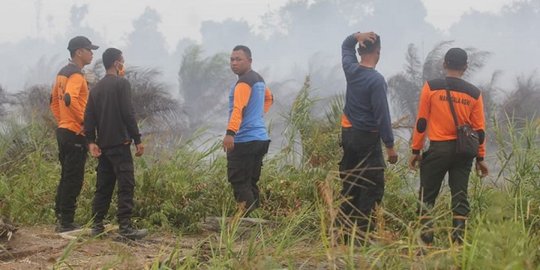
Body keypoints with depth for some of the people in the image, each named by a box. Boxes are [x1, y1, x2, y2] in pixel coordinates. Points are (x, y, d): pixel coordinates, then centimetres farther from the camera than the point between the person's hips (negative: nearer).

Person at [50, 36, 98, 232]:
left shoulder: (62, 73, 16)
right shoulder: (76, 75, -15)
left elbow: (54, 101, 23)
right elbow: (70, 99, -30)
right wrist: (85, 122, -21)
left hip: (63, 130, 10)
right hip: (75, 134, -10)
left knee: (66, 177, 14)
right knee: (73, 179, -6)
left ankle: (61, 219, 19)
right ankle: (66, 223, -4)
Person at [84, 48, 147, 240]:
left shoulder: (96, 88, 14)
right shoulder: (122, 84, -7)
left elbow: (89, 117, 8)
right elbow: (128, 114, -12)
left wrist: (91, 141, 4)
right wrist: (137, 140, -9)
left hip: (103, 144, 7)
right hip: (120, 143, -7)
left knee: (103, 185, 12)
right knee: (126, 185, -8)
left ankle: (97, 225, 11)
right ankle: (125, 227, -14)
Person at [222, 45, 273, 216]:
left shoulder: (244, 82, -13)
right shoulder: (258, 79, 17)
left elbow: (238, 108, -28)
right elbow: (268, 98, 37)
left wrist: (230, 133, -37)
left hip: (244, 141, -10)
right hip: (261, 138, 10)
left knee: (238, 181, -8)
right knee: (251, 182, 13)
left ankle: (247, 214, -14)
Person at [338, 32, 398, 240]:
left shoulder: (351, 70, 2)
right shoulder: (376, 80, -18)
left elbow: (346, 46, 23)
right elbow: (382, 116, -18)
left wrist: (357, 36, 1)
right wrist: (390, 146, -12)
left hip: (348, 135, 7)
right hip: (368, 139, -7)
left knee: (350, 185, 13)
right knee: (373, 188, -4)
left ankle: (346, 230, 15)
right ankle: (362, 233, -9)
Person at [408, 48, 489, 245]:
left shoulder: (431, 87, -3)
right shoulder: (474, 93, 3)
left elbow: (421, 121, -2)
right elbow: (480, 129, 5)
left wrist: (416, 150, 5)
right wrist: (480, 158, 13)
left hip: (438, 149, -2)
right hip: (464, 152, 2)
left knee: (427, 195, 6)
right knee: (460, 197, 7)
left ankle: (426, 240, 0)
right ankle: (458, 240, 4)